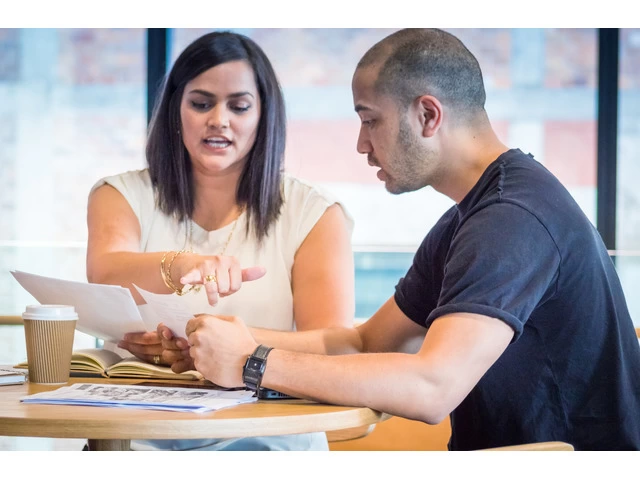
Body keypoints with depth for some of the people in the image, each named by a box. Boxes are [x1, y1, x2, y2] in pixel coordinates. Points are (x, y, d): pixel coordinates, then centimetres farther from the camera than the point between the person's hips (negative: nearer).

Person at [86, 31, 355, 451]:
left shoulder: (314, 214, 6)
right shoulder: (124, 196, 9)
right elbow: (104, 277, -13)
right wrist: (180, 266, -36)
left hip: (266, 443, 0)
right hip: (141, 439, 1)